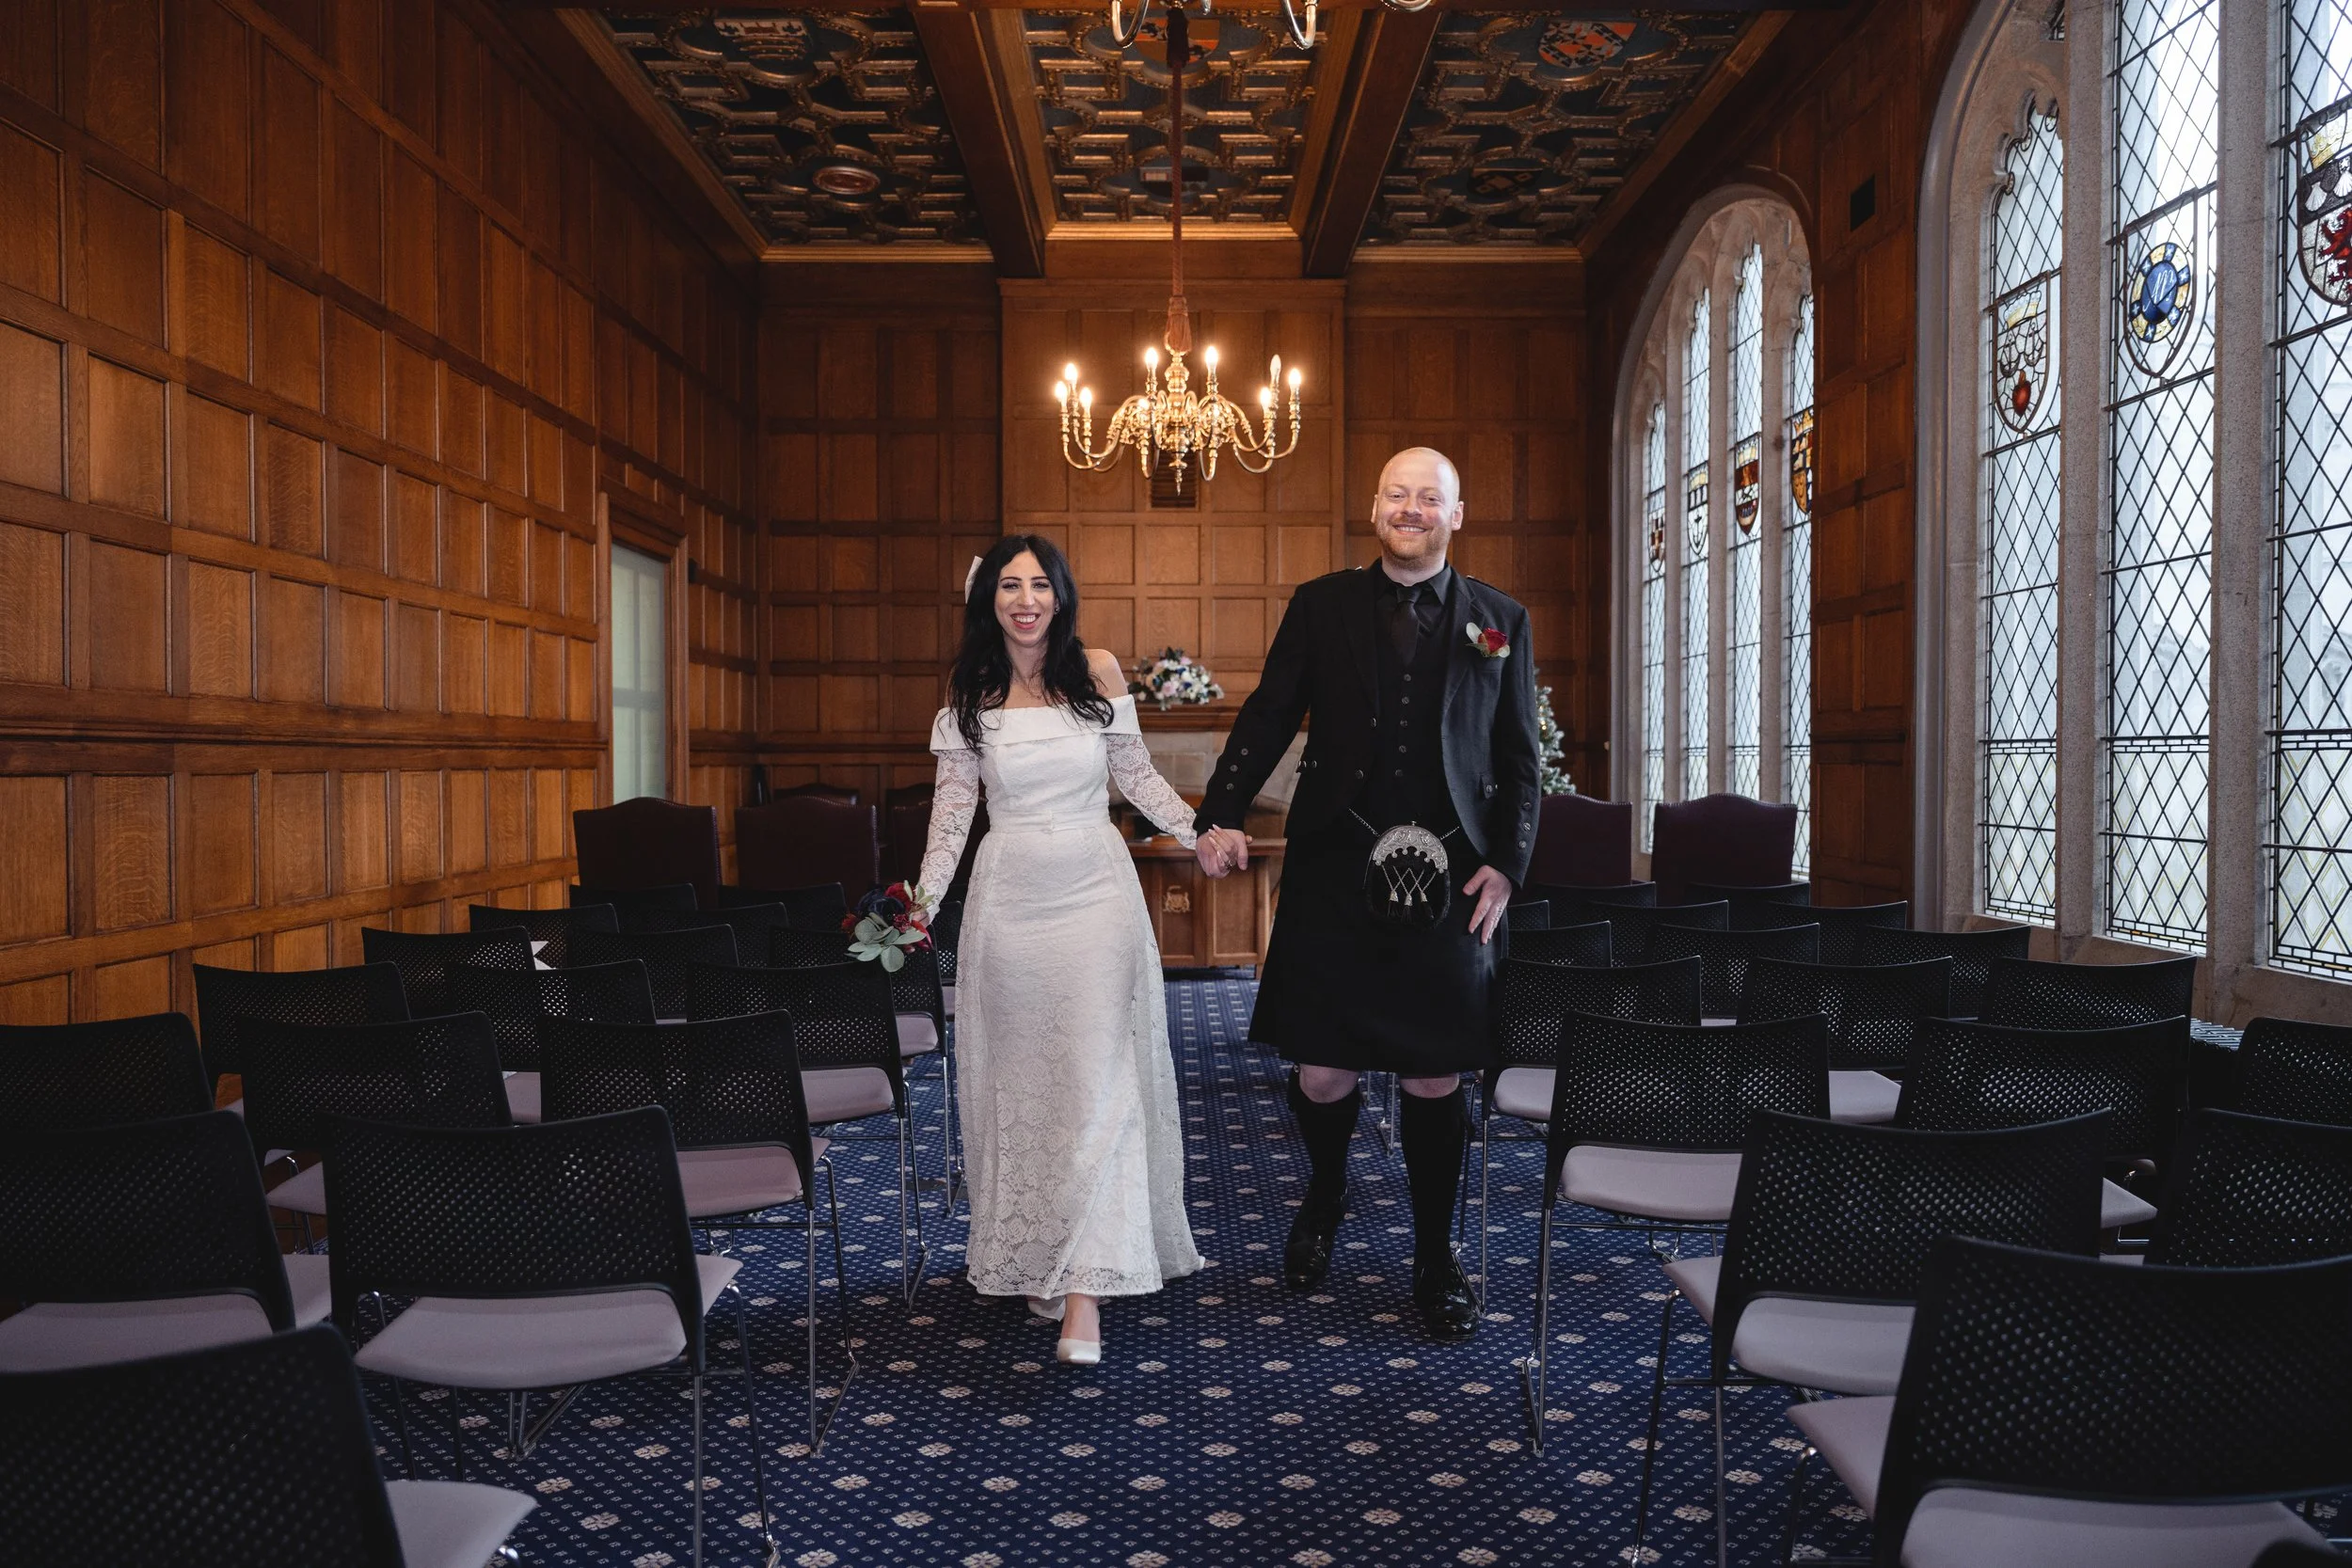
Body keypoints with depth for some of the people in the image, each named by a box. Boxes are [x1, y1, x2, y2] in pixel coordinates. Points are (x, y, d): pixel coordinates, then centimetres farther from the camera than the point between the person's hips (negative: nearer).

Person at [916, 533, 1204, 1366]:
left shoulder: (1097, 671, 1)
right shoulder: (969, 693, 3)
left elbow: (1137, 774, 7)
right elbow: (954, 806, 3)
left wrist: (1200, 831, -3)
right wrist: (921, 904, -4)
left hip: (1095, 891, -1)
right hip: (1010, 897, 1)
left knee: (1097, 1080, -6)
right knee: (1020, 1079, 8)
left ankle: (1085, 1288, -4)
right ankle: (1031, 1258, 23)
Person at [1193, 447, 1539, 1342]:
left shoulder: (1500, 621, 9)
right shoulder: (1321, 606, 8)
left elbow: (1519, 760, 9)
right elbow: (1268, 719, 4)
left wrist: (1507, 865, -2)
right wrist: (1220, 817, -9)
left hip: (1447, 882, 1)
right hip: (1333, 874, 0)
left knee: (1435, 1078, 6)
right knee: (1321, 1074, 3)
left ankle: (1436, 1262, 25)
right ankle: (1324, 1200, 36)